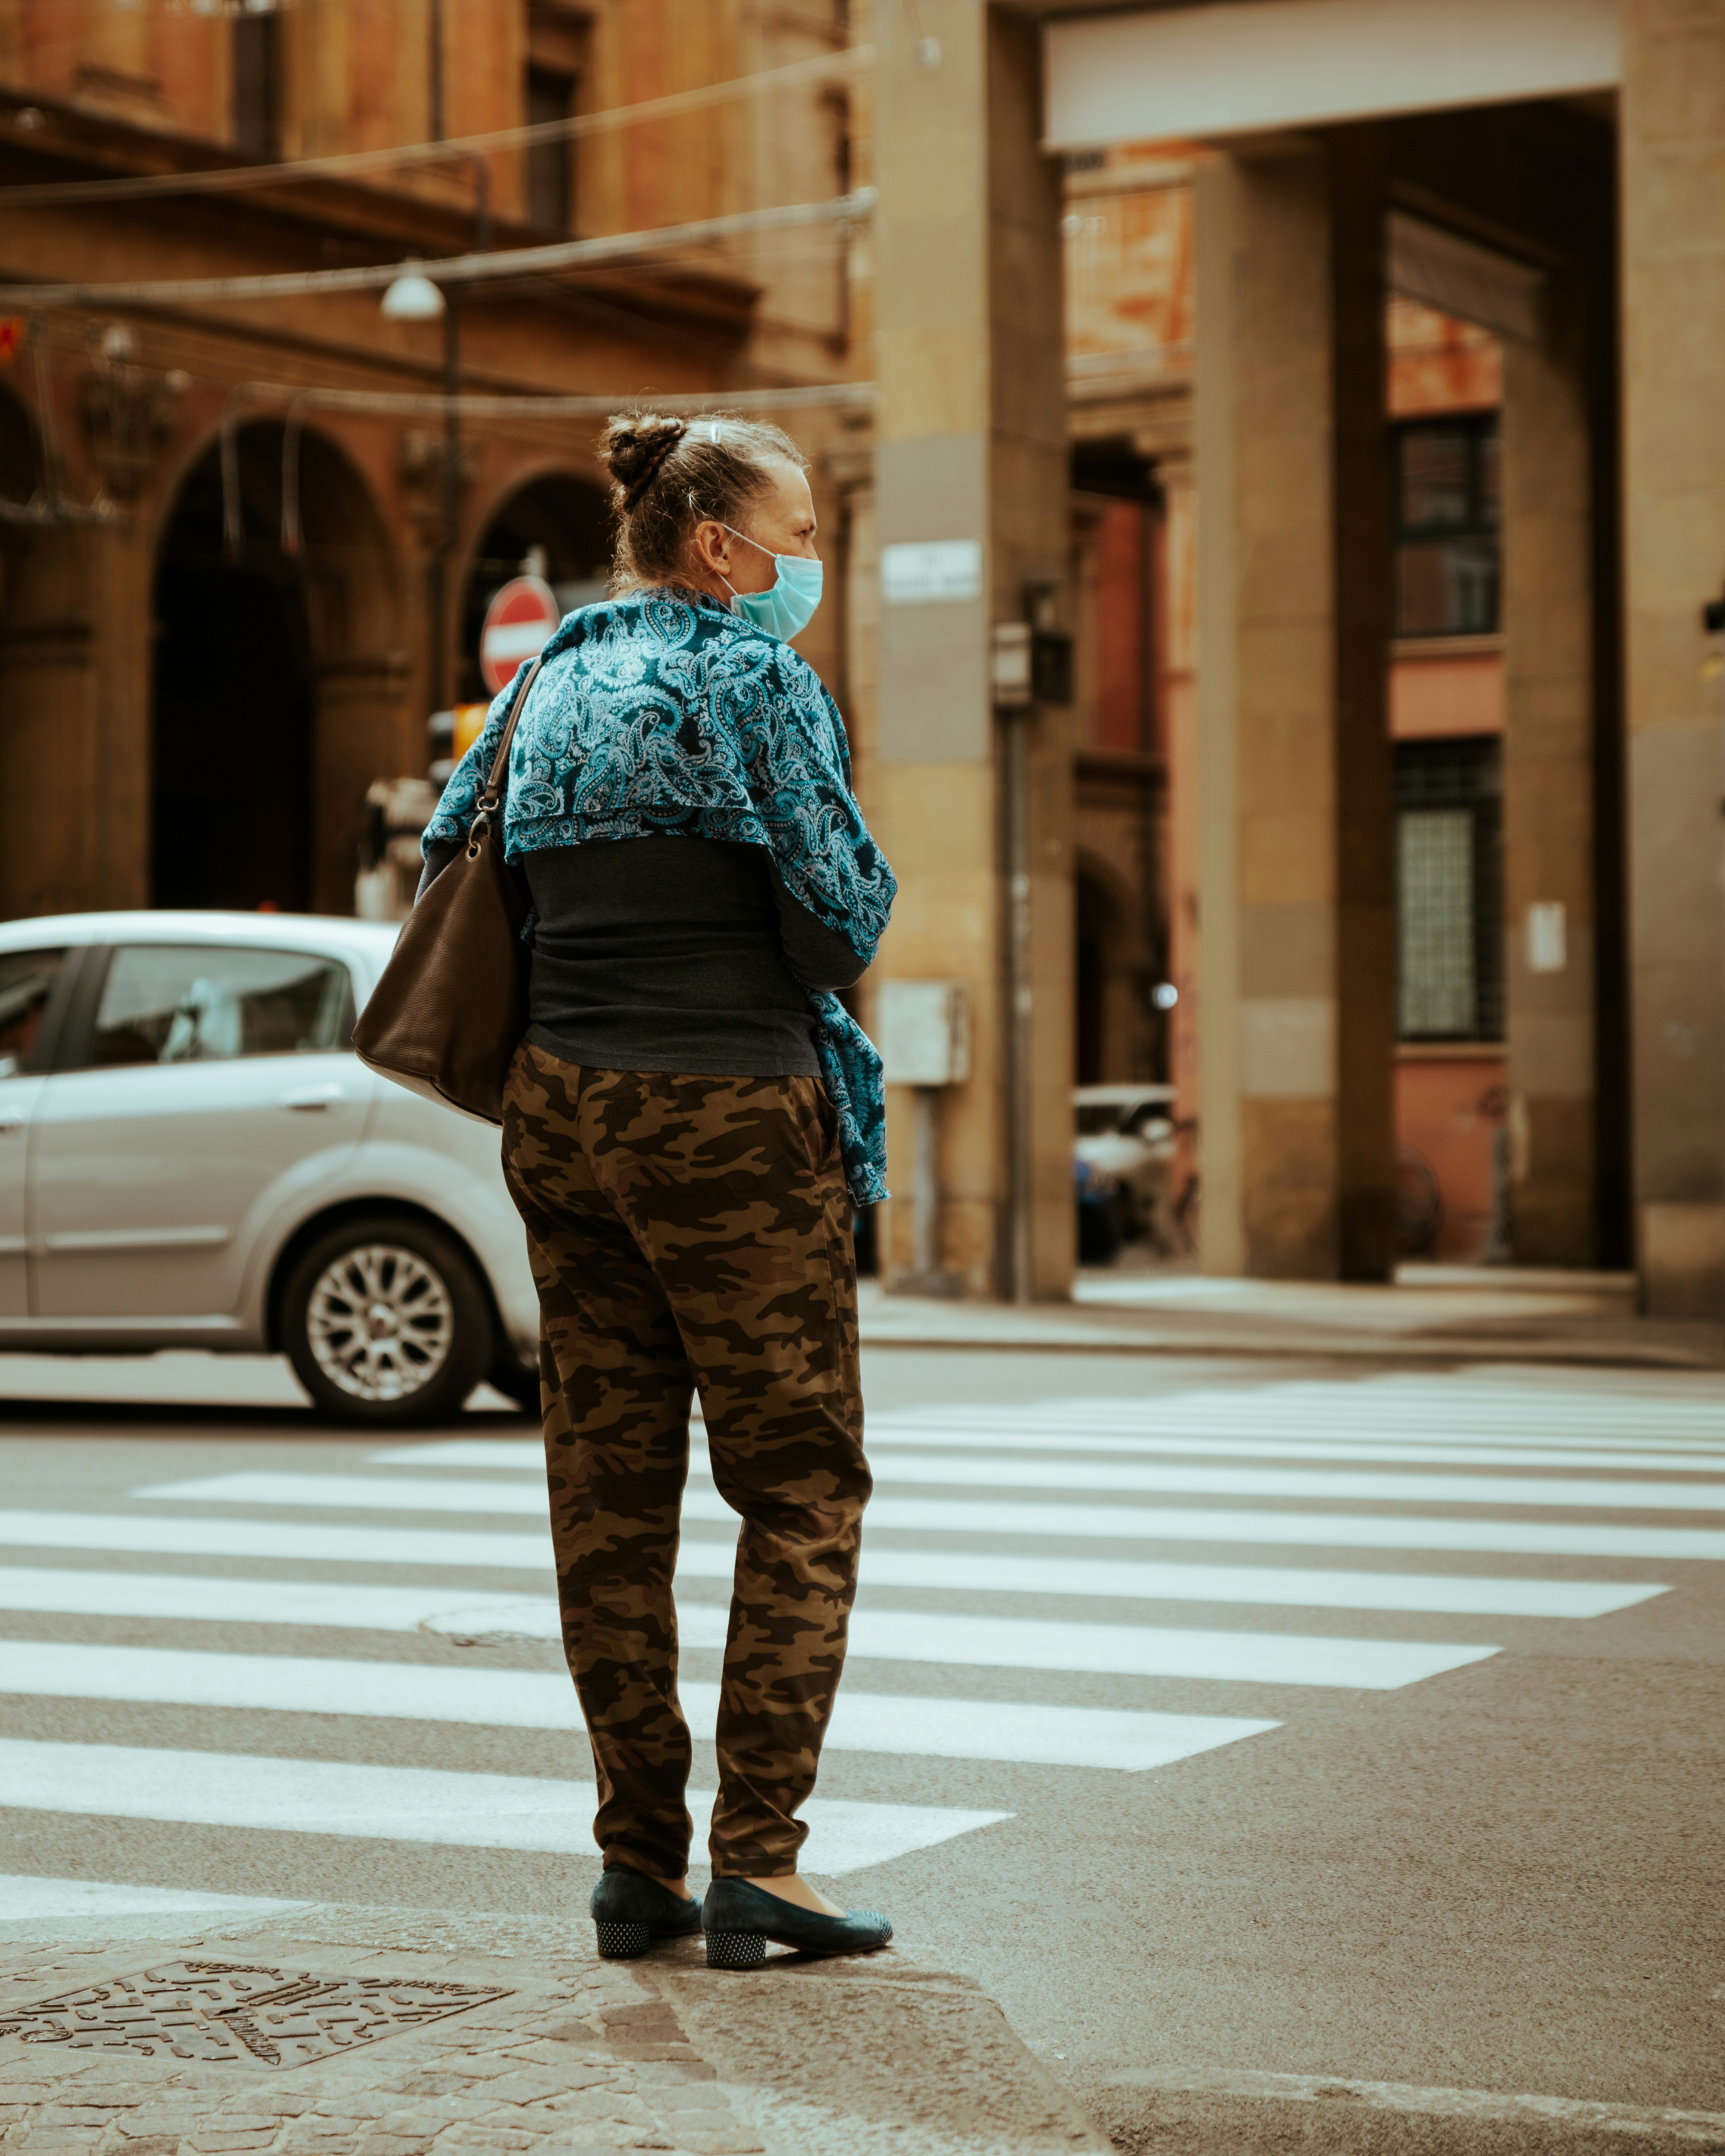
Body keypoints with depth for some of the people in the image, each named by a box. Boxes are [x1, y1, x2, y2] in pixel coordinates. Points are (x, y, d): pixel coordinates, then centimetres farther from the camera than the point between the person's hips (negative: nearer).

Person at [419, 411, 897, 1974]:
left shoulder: (552, 685, 12)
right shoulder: (761, 681, -9)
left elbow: (450, 850, 18)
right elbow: (845, 909, -12)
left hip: (562, 1109, 7)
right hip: (729, 1110, -7)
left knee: (608, 1492, 9)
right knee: (802, 1489, 1)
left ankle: (639, 1861, 12)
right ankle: (756, 1859, -4)